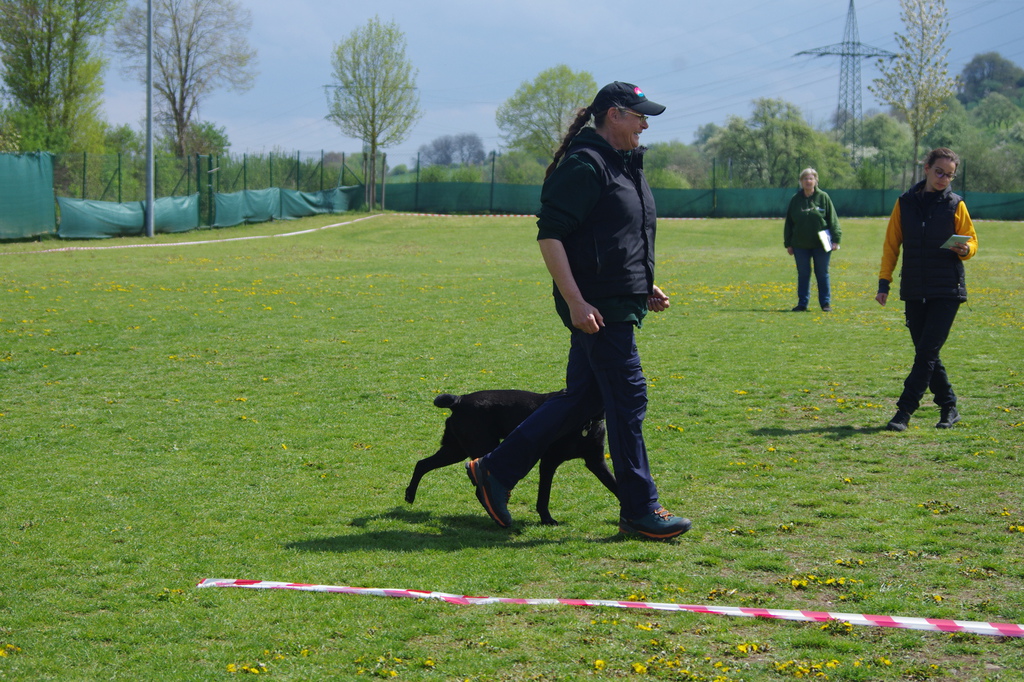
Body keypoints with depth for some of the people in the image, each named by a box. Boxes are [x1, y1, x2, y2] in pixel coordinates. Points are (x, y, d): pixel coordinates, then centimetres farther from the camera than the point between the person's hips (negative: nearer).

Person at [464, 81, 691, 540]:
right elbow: (549, 235, -18)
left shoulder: (625, 165, 19)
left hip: (619, 305, 10)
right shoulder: (583, 166, -13)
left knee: (582, 400, 13)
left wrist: (645, 287, 21)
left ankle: (495, 471, 21)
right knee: (627, 403, -4)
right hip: (597, 308, -10)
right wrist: (575, 302, -22)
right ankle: (639, 511, 6)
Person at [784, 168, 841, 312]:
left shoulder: (823, 197, 1)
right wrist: (788, 244, 6)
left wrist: (836, 239, -7)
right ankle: (802, 303, 13)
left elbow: (833, 220, 1)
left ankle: (826, 303, 12)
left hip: (821, 244, -2)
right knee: (803, 274, 6)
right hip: (801, 245, 2)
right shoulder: (795, 200, 6)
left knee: (822, 274, 4)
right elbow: (788, 223, 10)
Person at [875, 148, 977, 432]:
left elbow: (972, 241, 6)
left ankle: (904, 411, -10)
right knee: (926, 354, 7)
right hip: (914, 291, 3)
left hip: (947, 291, -3)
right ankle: (949, 408, 20)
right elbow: (891, 245, 10)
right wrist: (884, 282, 3)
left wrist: (965, 249, -18)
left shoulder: (955, 205, 1)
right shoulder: (905, 203, 7)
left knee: (927, 352, -10)